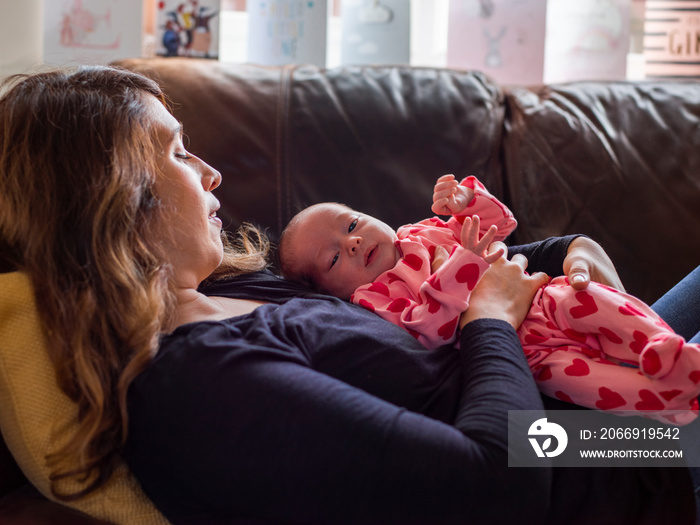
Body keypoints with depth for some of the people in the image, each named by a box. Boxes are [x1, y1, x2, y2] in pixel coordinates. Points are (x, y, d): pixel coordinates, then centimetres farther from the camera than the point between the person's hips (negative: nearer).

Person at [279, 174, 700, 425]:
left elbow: (499, 224, 25)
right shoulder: (372, 298, 0)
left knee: (576, 299, -26)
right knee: (554, 369, -33)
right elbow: (428, 330, -18)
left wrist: (466, 200, 4)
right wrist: (465, 263, -26)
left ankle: (664, 348, -32)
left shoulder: (426, 231, 20)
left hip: (544, 303, 5)